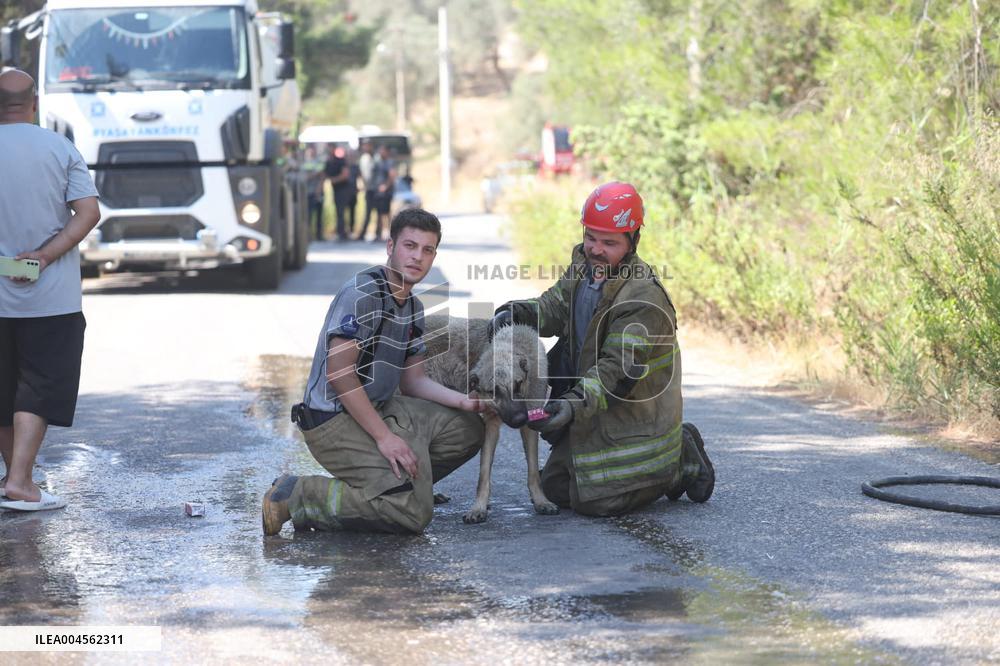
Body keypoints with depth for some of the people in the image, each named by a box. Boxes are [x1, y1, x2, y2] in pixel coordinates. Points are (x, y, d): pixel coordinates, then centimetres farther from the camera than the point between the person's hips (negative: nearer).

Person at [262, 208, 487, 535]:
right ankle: (297, 496, -11)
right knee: (412, 512, -20)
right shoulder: (362, 293, -17)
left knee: (467, 428, 7)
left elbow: (412, 380, 17)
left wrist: (463, 401, -1)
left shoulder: (413, 308, 13)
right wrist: (384, 437, -23)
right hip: (334, 420, -10)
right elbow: (339, 374, -22)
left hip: (378, 409, 10)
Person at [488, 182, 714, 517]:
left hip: (634, 415, -9)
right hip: (593, 408, 9)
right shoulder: (583, 267, 1)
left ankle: (681, 459, 10)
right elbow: (552, 308, 3)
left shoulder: (644, 300, -26)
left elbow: (619, 370, -30)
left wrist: (574, 405, -41)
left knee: (599, 500, -10)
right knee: (557, 489, 13)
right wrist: (514, 312, -19)